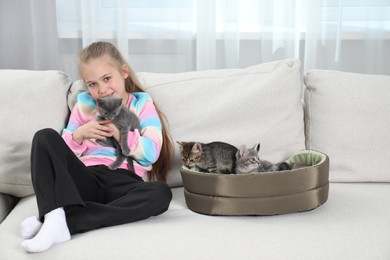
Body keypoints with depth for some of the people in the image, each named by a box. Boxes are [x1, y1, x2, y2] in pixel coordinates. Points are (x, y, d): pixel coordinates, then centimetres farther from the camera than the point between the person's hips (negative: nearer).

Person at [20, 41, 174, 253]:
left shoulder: (142, 103, 11)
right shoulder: (84, 104, 17)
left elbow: (152, 152, -2)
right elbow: (62, 152, 13)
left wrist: (121, 133, -13)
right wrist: (79, 135, -7)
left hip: (122, 183, -2)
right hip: (86, 179, 2)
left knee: (161, 193, -35)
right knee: (45, 137, -17)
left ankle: (66, 222, -37)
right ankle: (55, 214, -38)